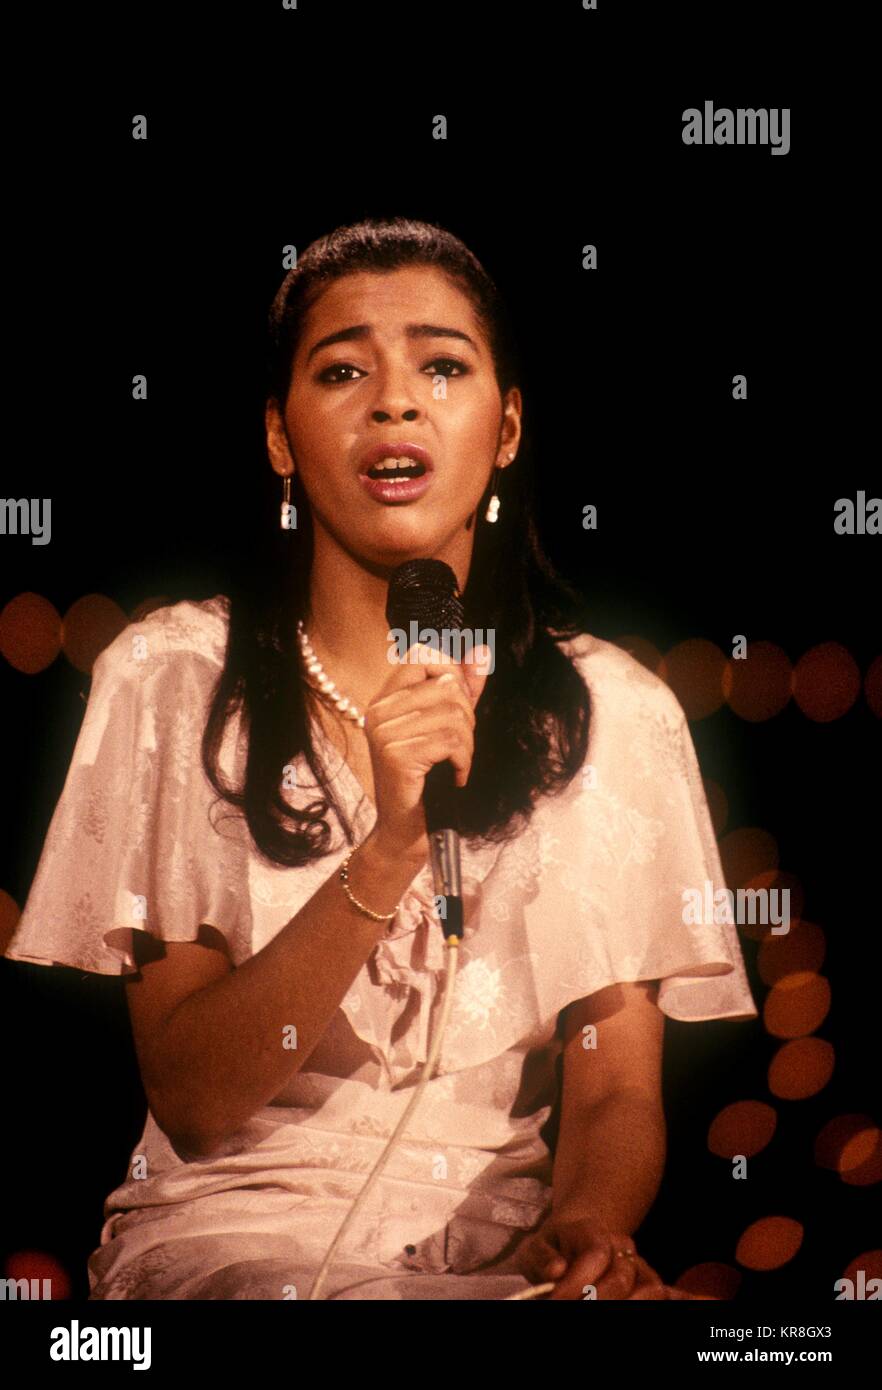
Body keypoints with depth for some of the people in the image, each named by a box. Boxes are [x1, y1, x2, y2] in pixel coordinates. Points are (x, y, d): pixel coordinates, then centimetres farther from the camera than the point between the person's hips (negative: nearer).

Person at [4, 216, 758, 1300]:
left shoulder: (616, 711, 1)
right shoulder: (172, 676, -4)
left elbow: (619, 1091, 1)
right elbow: (189, 1101, -9)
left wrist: (588, 1224, -21)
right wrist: (389, 854, -23)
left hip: (502, 1237, 2)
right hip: (235, 1223, -1)